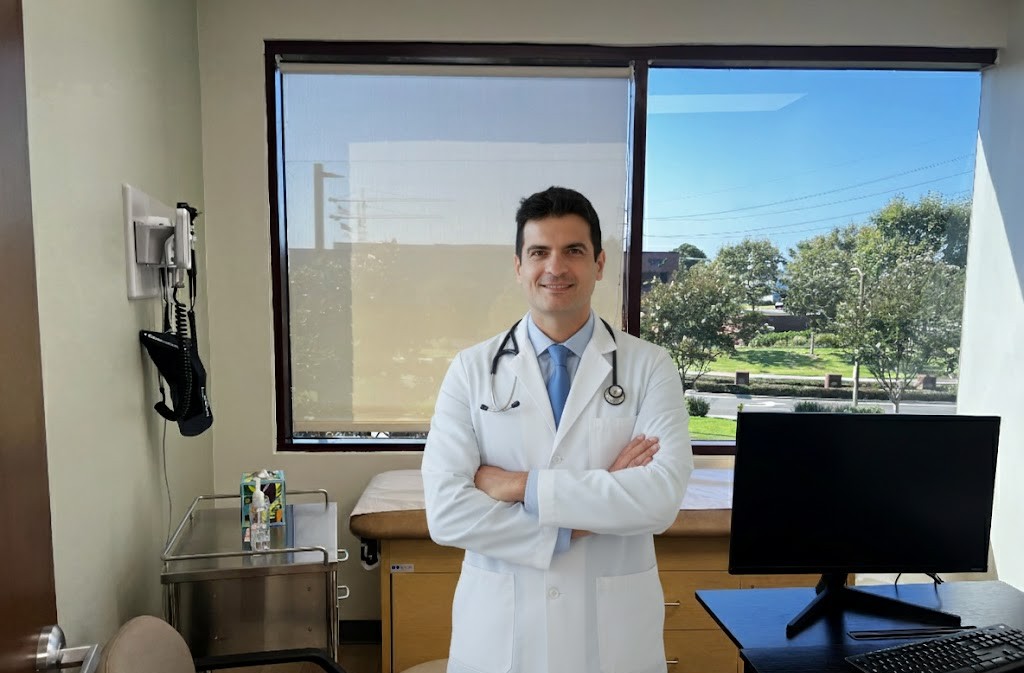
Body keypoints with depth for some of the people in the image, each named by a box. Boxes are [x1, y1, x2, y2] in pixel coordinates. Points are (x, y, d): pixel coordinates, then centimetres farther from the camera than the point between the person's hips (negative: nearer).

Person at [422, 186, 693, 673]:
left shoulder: (650, 367, -6)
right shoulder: (471, 370, -6)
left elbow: (662, 496, -19)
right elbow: (446, 512, -14)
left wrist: (524, 487, -20)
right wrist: (584, 518, -18)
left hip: (612, 630, 0)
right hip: (499, 630, 1)